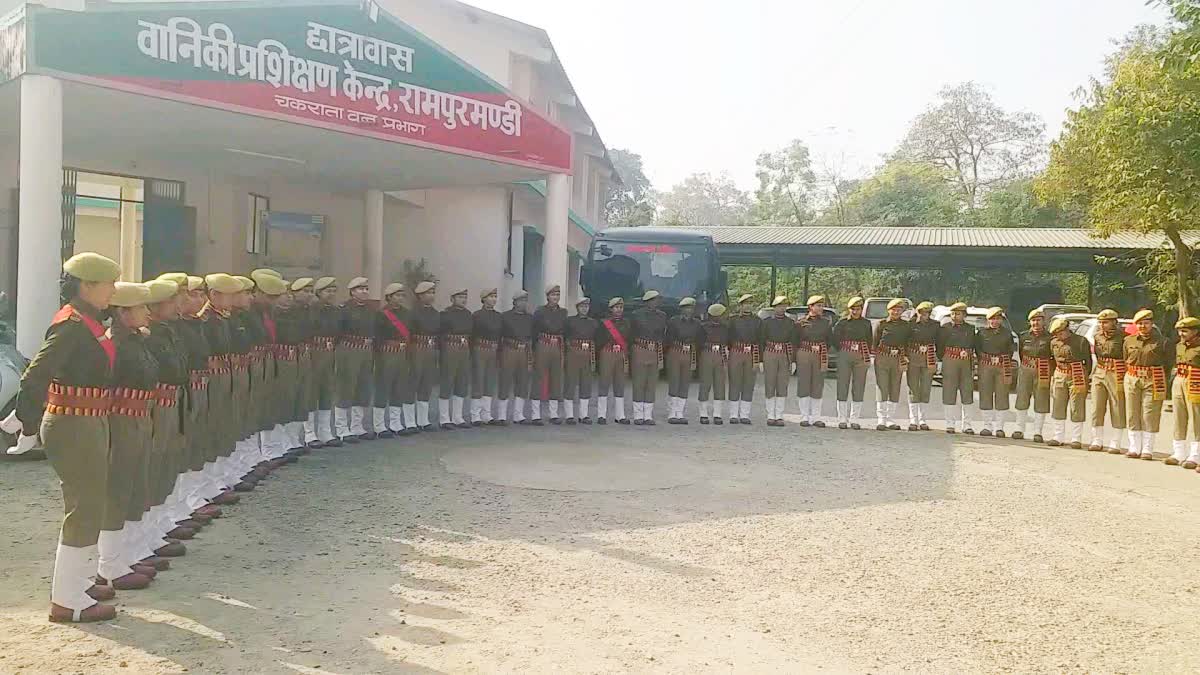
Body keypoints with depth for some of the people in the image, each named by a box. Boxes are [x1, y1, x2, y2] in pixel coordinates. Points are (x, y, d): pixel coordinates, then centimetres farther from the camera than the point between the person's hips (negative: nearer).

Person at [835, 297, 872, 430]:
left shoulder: (866, 323, 11)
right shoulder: (842, 323, 5)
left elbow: (869, 341, 13)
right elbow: (836, 339, 4)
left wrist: (867, 356, 6)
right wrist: (843, 351, 1)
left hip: (861, 358, 2)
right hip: (844, 356, -2)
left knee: (859, 389, 2)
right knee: (843, 387, -1)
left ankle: (854, 420, 9)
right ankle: (842, 420, 5)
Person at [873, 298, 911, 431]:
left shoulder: (906, 326, 9)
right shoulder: (882, 324, 3)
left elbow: (909, 344, 11)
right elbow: (875, 342, 5)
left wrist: (905, 358, 0)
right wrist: (878, 355, -4)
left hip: (898, 360, 3)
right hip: (882, 359, -3)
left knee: (895, 391, 6)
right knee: (882, 390, -7)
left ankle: (889, 419, 14)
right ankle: (880, 420, -5)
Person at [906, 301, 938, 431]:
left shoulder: (935, 325, 7)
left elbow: (938, 342, 10)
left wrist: (936, 359, 3)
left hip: (929, 360, 2)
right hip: (913, 358, -2)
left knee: (926, 389, 5)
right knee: (913, 389, 0)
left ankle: (922, 420, 14)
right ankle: (913, 420, 5)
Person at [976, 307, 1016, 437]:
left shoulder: (1007, 333, 8)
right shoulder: (982, 332, 6)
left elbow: (1011, 349, 8)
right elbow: (977, 349, 8)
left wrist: (1005, 362, -1)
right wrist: (983, 360, -1)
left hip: (1003, 367, 0)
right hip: (985, 366, 0)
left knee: (1002, 395, 0)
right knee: (985, 395, 1)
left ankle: (999, 427, 7)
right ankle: (987, 426, 10)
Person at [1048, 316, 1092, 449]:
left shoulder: (1081, 341, -6)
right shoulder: (1054, 342, 8)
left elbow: (1088, 360, -2)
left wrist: (1085, 377, -4)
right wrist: (1054, 376, 12)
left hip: (1077, 377, -5)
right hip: (1059, 377, 5)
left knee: (1077, 408, -2)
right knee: (1057, 408, 6)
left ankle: (1076, 439, 4)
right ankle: (1058, 437, 15)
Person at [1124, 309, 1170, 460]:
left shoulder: (1161, 341, -1)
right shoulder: (1129, 340, 8)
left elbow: (1167, 363, 3)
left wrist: (1163, 384, -1)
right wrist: (1131, 374, 10)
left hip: (1153, 382, -3)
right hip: (1132, 380, 3)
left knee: (1150, 416, -2)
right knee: (1132, 415, 6)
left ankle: (1147, 450, 6)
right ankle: (1134, 448, 15)